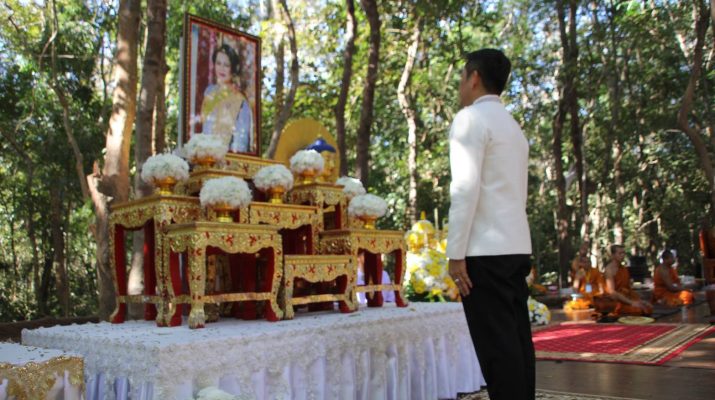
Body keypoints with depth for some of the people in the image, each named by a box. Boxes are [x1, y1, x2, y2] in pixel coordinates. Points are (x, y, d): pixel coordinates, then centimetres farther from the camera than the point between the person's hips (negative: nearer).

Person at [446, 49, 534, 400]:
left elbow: (466, 188, -15)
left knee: (496, 344, -6)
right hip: (516, 246, 9)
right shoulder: (512, 125, 22)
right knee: (516, 340, 10)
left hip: (485, 250, -9)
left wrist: (455, 253, -14)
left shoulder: (470, 118, -5)